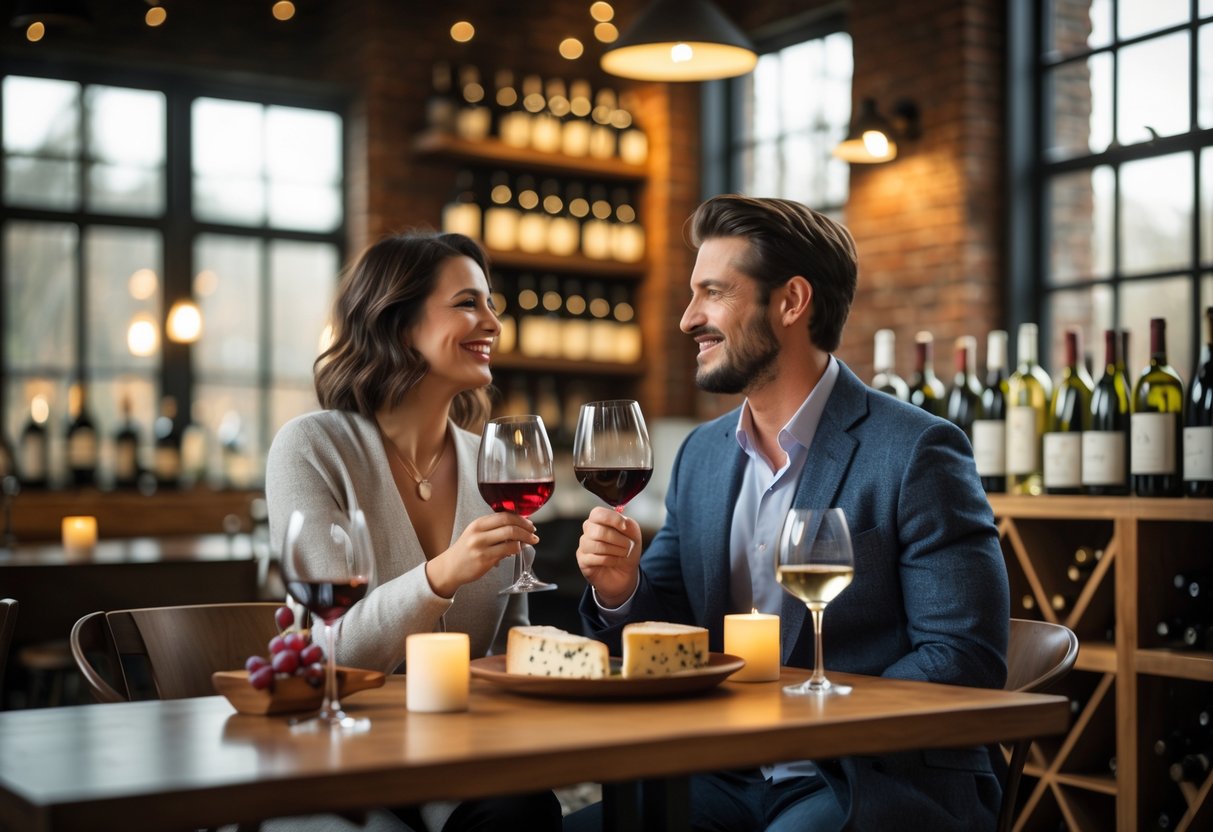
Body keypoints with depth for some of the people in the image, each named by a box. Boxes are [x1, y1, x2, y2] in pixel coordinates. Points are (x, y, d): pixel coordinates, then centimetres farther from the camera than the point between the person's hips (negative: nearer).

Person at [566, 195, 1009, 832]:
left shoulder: (915, 452, -10)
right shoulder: (701, 455, 11)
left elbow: (965, 660, -14)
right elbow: (665, 633, 15)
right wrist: (620, 592, -7)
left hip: (881, 780, -5)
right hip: (733, 778, 6)